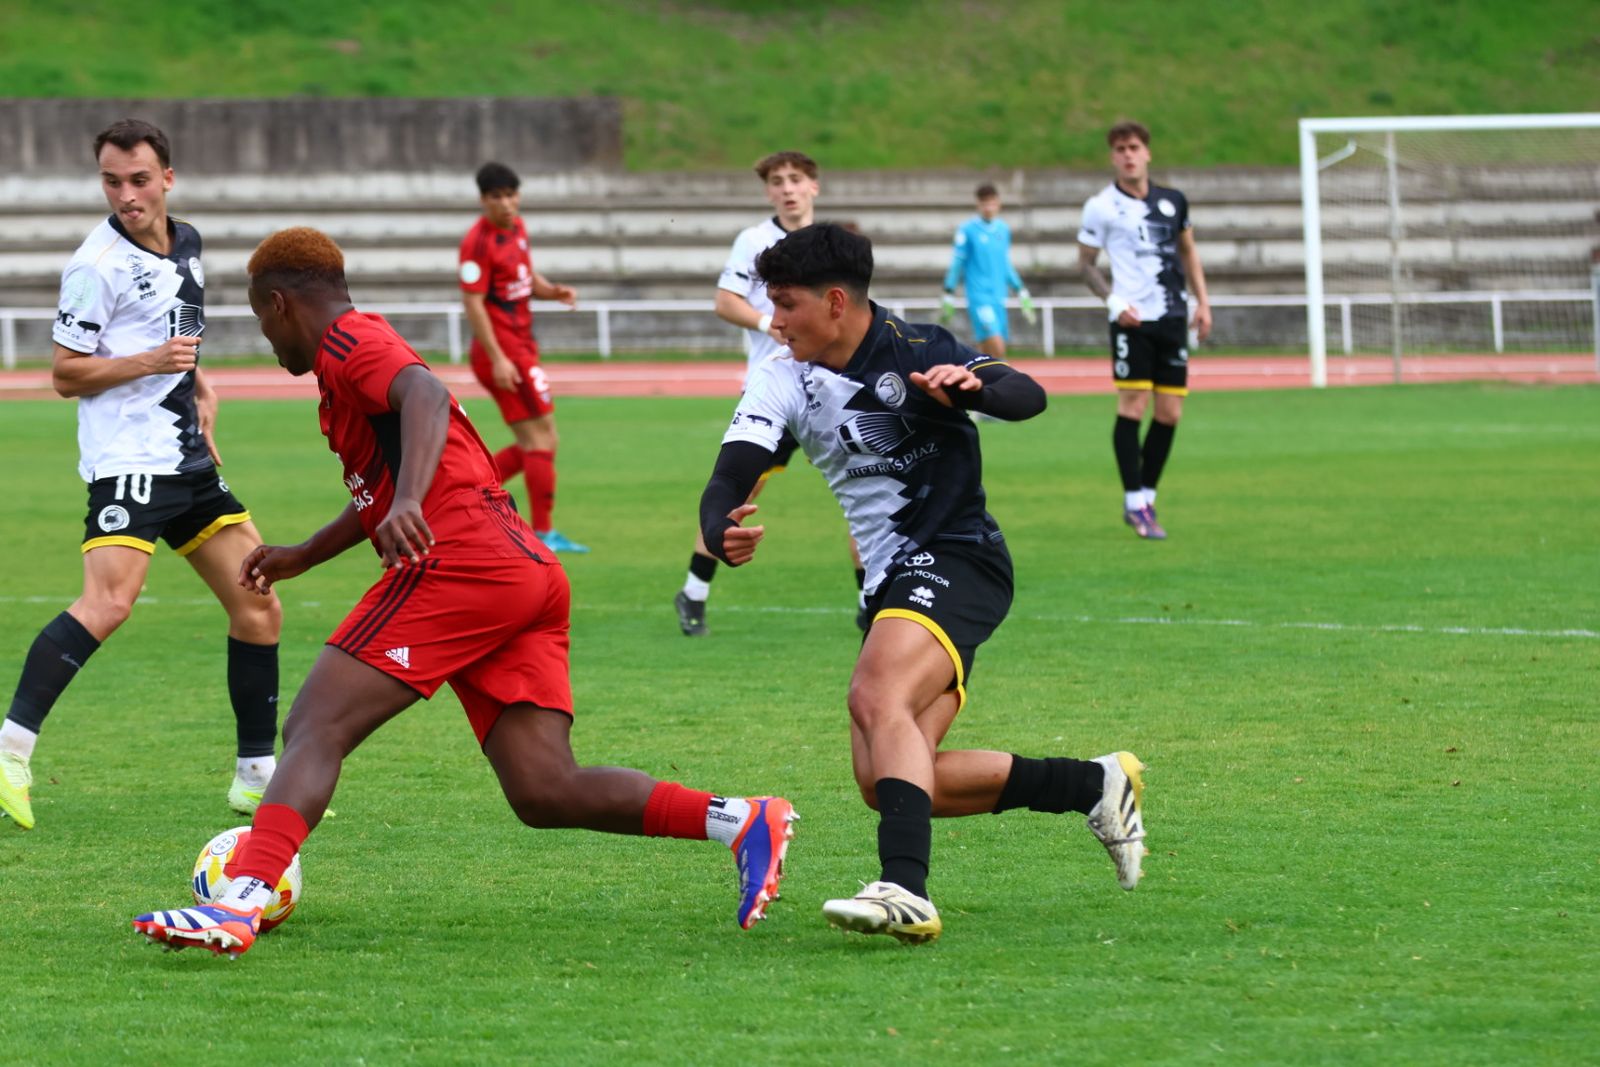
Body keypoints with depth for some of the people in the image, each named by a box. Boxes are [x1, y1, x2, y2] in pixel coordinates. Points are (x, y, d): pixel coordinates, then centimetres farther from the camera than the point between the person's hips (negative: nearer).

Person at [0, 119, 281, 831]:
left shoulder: (186, 244, 13)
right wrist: (151, 361, -19)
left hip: (189, 459, 8)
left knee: (257, 606, 7)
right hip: (128, 460, -8)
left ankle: (258, 778, 17)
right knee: (110, 601, -27)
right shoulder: (97, 265, -10)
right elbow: (65, 374, -8)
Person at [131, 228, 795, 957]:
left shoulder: (347, 341, 3)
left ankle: (240, 902, -29)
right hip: (532, 575, 9)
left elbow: (426, 395, -20)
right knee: (543, 793, 0)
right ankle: (740, 821, -12)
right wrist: (302, 557, 53)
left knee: (315, 730, -12)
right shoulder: (370, 348, 32)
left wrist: (408, 502, -35)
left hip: (460, 563, -9)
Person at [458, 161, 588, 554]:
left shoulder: (517, 228, 11)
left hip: (521, 348, 10)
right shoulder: (479, 241, -16)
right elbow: (473, 303, -19)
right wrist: (497, 359, -23)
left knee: (533, 446, 13)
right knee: (541, 439, -7)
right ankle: (544, 533, -3)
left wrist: (553, 291, 1)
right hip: (502, 353, -10)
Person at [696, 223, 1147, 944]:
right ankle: (1095, 785, 12)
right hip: (892, 581, 8)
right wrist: (723, 536, -30)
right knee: (885, 782, 1)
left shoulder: (913, 351, -11)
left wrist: (973, 386, -44)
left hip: (956, 559, -8)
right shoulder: (782, 379, 4)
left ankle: (906, 892, -48)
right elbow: (728, 479, -7)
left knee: (877, 697, -33)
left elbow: (1027, 397, -21)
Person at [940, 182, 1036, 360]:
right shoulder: (968, 230, -4)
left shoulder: (1003, 229, 12)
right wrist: (948, 296, -2)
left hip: (998, 298, 6)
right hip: (979, 298, -6)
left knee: (988, 353, 6)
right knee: (997, 349, -20)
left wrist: (1021, 292, 23)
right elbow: (957, 263, -1)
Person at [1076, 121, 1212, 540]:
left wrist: (1202, 301, 14)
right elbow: (1085, 262, 3)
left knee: (1170, 412, 3)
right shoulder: (1101, 207, -2)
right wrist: (1114, 301, -11)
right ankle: (1135, 504, -4)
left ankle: (1146, 496, 16)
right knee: (1132, 406, -10)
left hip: (1172, 317, 4)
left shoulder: (1172, 202, 9)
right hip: (1132, 319, -4)